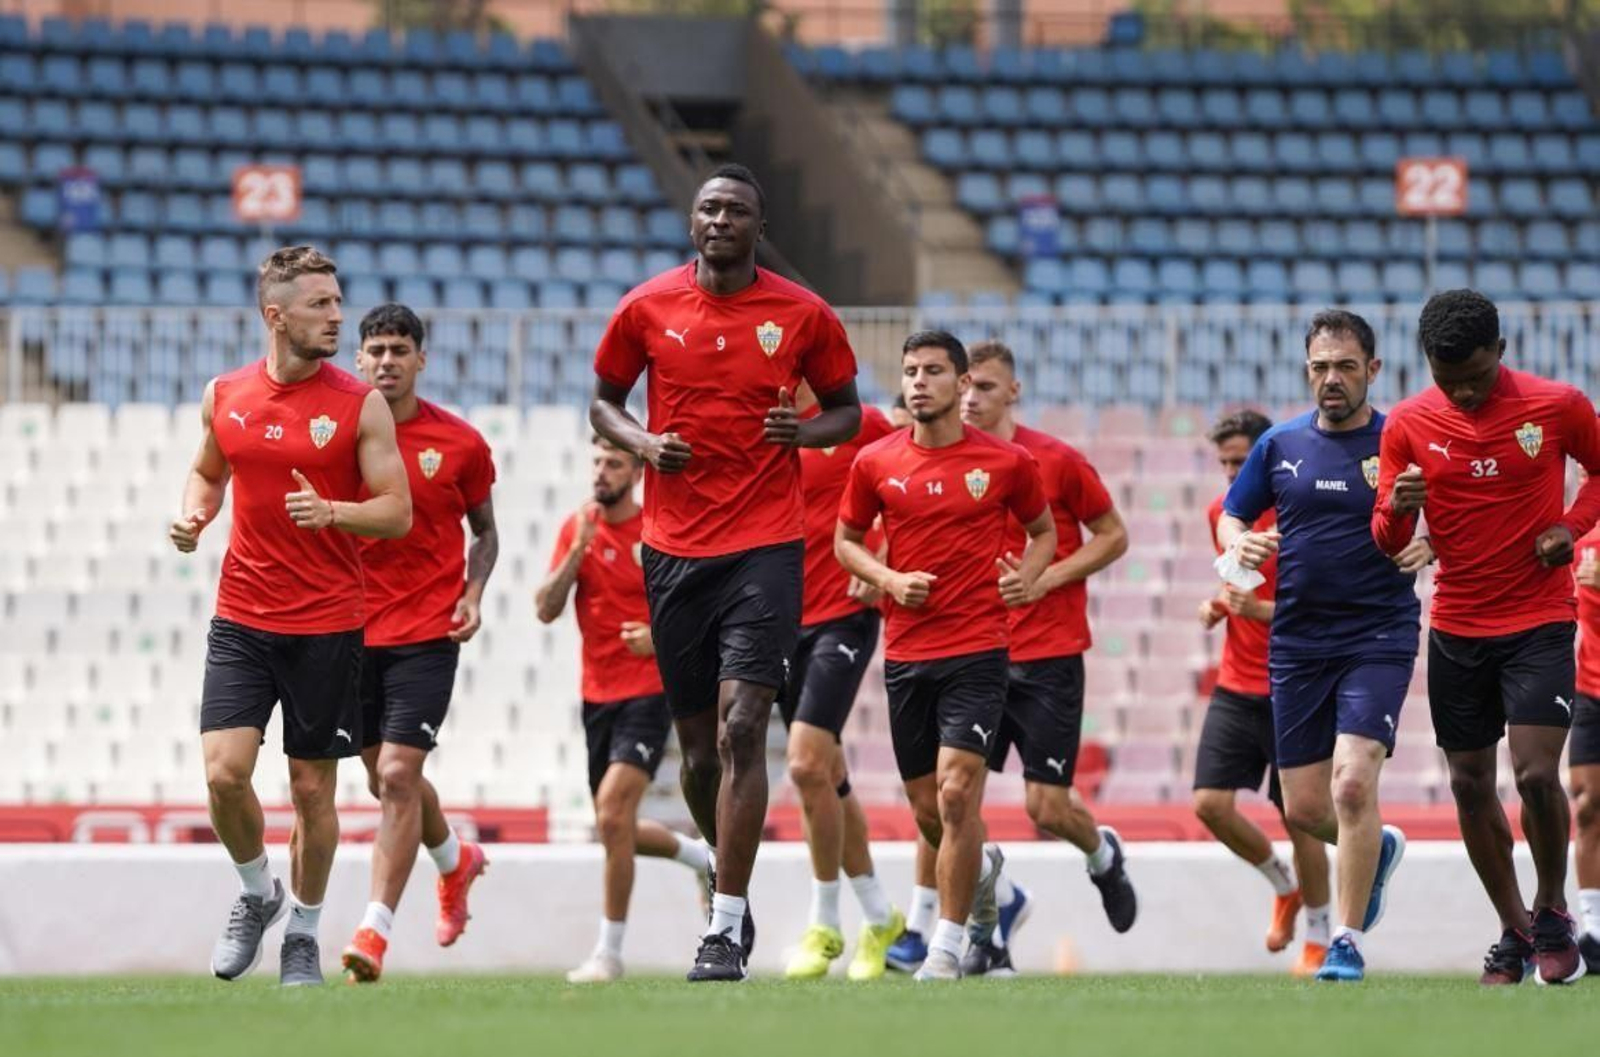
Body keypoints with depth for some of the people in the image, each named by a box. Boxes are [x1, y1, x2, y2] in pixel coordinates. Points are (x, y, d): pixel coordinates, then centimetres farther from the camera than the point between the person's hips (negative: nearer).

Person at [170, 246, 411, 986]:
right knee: (225, 772, -11)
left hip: (328, 626, -1)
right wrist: (193, 515, 0)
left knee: (313, 787, 4)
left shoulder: (361, 405, -4)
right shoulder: (225, 397, 4)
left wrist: (331, 511, -22)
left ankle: (303, 933, 22)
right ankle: (257, 894, 16)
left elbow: (397, 511, -4)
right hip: (241, 620, 1)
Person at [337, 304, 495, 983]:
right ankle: (457, 861, 46)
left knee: (397, 775, -14)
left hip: (427, 633, -3)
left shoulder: (460, 444, -1)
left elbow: (484, 530, 12)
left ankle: (374, 933, -14)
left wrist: (473, 594, -4)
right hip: (354, 628, 3)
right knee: (386, 780, 15)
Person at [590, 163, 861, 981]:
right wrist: (642, 442, -7)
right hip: (674, 549, 3)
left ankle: (726, 927, -14)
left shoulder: (803, 316, 1)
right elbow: (603, 401, 14)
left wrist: (808, 430, -11)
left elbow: (846, 408, 11)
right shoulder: (646, 309, 4)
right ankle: (732, 887, 32)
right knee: (698, 745, 9)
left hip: (766, 547, -3)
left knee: (740, 729, -15)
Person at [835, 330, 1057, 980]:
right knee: (926, 808, 10)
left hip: (979, 650, -3)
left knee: (957, 791, -15)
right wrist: (888, 579, -4)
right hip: (906, 652, 3)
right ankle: (983, 869, 45)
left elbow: (1043, 529, 15)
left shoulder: (1006, 462, -1)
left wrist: (1028, 577, -4)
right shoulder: (875, 463, 3)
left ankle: (947, 946, -7)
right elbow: (846, 540, 15)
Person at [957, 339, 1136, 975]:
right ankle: (1000, 904, 11)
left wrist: (1045, 579, -11)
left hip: (1047, 656, -3)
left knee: (1047, 808, -4)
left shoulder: (1055, 460, -5)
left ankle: (1104, 855, 30)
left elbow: (1113, 535, 2)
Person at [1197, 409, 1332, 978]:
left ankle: (1318, 936, 16)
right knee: (1210, 804, -7)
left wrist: (1259, 609, -27)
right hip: (1235, 688, 6)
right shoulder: (1221, 513, 9)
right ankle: (1284, 887, 19)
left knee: (1300, 818, -2)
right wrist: (1218, 606, 4)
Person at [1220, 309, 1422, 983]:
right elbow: (1232, 515, 16)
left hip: (1378, 638, -4)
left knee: (1353, 782, -20)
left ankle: (1348, 941, -10)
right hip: (1297, 643, 4)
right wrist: (1237, 543, -7)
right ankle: (1377, 848, 40)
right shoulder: (1280, 445, 7)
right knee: (1304, 809, 6)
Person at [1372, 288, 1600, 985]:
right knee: (1469, 784, 5)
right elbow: (1386, 543, 1)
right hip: (1455, 631, 3)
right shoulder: (1408, 425, -3)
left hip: (1539, 621, -3)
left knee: (1536, 772, -16)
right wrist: (1397, 509, -22)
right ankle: (1514, 930, 20)